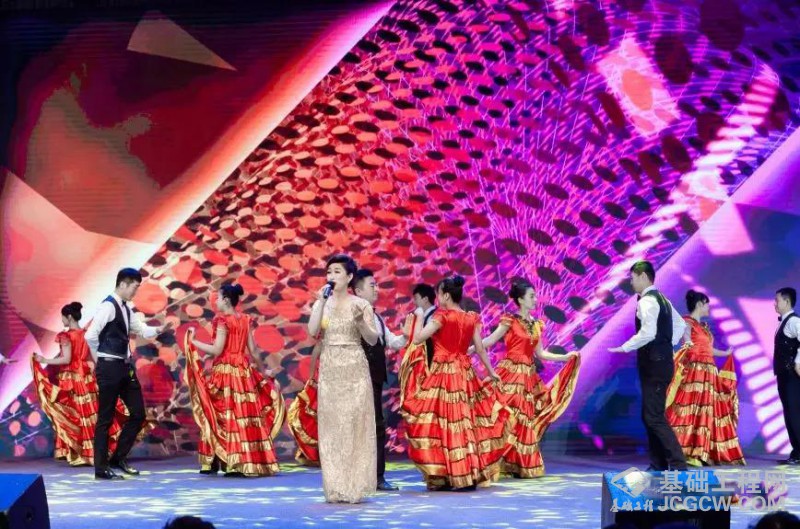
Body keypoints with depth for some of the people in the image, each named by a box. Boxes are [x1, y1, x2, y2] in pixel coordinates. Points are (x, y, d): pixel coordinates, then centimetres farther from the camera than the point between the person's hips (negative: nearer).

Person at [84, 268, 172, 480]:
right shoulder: (108, 306, -16)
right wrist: (99, 357, -7)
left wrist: (159, 330, 2)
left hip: (125, 366, 9)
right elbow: (90, 335, -22)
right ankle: (101, 468, 9)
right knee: (106, 418, 0)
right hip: (109, 367, -9)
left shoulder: (126, 308, 12)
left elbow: (140, 329, 21)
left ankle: (118, 458, 22)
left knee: (138, 413, 10)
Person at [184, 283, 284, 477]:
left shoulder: (223, 320, -9)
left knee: (224, 415, -1)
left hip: (224, 371, -6)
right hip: (243, 371, 6)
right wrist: (263, 370, 20)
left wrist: (193, 341, -6)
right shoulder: (245, 320, 9)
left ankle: (217, 462, 2)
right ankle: (250, 461, 5)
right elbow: (253, 350, 9)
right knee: (245, 414, 5)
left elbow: (216, 350, -14)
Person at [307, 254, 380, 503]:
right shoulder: (322, 303, 8)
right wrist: (321, 302, -9)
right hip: (329, 370, 3)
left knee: (354, 425, -4)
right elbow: (312, 331, -7)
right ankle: (335, 487, 8)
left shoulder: (360, 304, 0)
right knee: (331, 427, 2)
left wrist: (362, 322, -19)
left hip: (354, 370, -3)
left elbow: (373, 340, -2)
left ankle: (354, 486, 2)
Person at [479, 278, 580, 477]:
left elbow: (540, 353, 15)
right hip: (510, 374, -6)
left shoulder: (536, 325, 13)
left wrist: (566, 357, 11)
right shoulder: (510, 321, -5)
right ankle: (501, 463, -5)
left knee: (525, 420, 5)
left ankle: (522, 465, 10)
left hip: (528, 376, 6)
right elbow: (489, 341, -7)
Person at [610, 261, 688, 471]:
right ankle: (658, 464, 18)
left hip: (654, 364, -10)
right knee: (650, 415, 14)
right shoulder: (661, 299, 17)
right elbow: (680, 324, 26)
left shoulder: (647, 301, -15)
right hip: (661, 362, 10)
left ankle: (679, 465, -10)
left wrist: (624, 348, -22)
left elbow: (648, 333, -27)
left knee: (655, 417, -9)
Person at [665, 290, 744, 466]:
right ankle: (687, 454, -14)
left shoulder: (704, 326, 19)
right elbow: (687, 344, -23)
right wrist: (687, 346, -48)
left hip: (709, 373, 9)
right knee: (692, 411, -13)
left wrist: (725, 353, 41)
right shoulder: (687, 322, -6)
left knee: (708, 413, 8)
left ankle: (704, 453, 11)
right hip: (694, 372, -9)